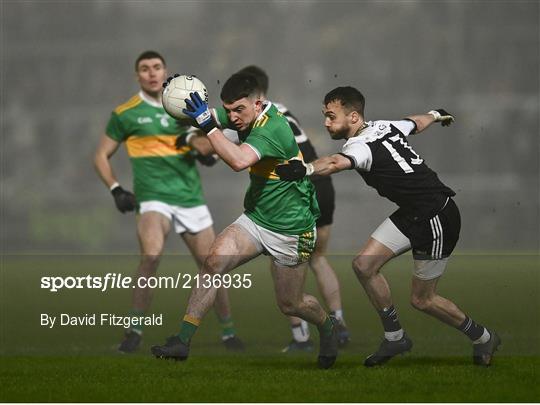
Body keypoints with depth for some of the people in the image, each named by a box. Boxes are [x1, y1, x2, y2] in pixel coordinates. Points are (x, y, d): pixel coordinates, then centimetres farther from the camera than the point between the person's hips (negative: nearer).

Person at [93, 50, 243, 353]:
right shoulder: (125, 114, 2)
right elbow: (102, 156, 9)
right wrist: (116, 190, -4)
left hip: (191, 198, 4)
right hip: (154, 198, -4)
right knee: (151, 255, -29)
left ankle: (229, 333, 23)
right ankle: (135, 331, -18)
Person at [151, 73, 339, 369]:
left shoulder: (273, 128, -29)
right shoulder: (246, 117, -4)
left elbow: (239, 161, -45)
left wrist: (207, 125, -45)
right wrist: (184, 94, -18)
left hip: (291, 230, -6)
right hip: (255, 219, 7)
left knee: (290, 305, 9)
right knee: (214, 261, -19)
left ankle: (327, 326, 43)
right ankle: (182, 340, -18)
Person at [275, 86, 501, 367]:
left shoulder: (362, 146, -25)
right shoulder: (384, 127, 2)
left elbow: (338, 163, -48)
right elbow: (418, 122, 23)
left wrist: (305, 170, -68)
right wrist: (436, 115, 46)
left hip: (438, 218, -9)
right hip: (411, 215, 9)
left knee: (421, 299, 2)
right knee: (364, 265, 0)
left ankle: (483, 338, 24)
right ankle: (395, 338, 14)